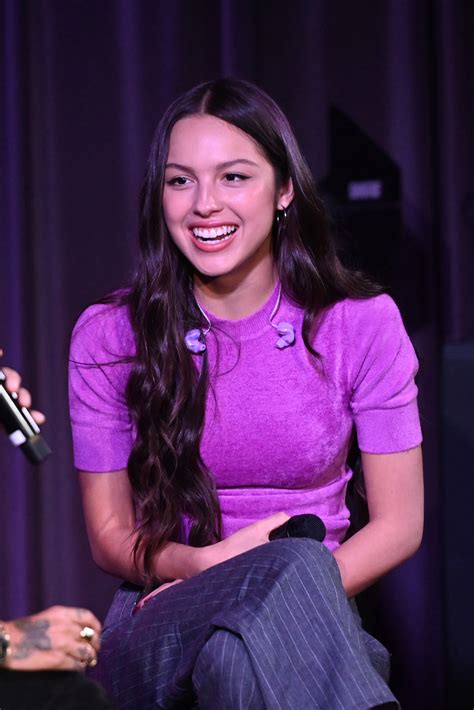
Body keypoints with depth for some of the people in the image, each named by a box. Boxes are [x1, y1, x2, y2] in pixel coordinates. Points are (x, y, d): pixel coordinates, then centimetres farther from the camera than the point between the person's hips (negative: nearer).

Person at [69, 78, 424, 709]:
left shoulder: (361, 324, 1)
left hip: (309, 612, 0)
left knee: (235, 652, -39)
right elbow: (109, 535, 4)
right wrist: (208, 563, -18)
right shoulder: (108, 336, 1)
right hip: (155, 634, 1)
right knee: (295, 559, -33)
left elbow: (398, 525, 2)